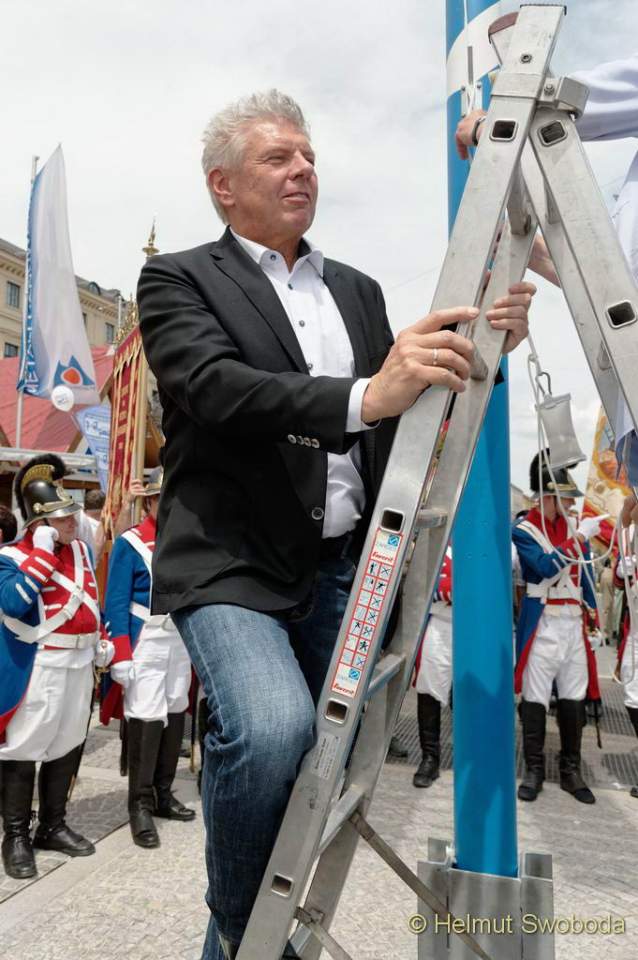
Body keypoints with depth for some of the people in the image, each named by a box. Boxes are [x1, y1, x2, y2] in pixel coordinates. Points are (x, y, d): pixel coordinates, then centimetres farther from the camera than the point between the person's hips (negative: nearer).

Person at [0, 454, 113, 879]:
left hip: (80, 665, 7)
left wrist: (101, 643, 14)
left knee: (67, 749, 16)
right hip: (35, 669, -7)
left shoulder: (80, 549, 9)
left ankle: (53, 827, 32)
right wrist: (43, 551, -25)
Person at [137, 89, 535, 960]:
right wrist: (363, 396, -31)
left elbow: (414, 414, 12)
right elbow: (214, 389, -18)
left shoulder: (358, 291, 17)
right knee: (271, 731, -27)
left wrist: (481, 344, -6)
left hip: (347, 565, 6)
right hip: (234, 563, -5)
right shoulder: (179, 280, 2)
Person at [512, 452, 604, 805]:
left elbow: (585, 574, 15)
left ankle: (571, 771, 21)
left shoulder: (573, 527, 10)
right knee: (535, 698, 1)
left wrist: (593, 617, 13)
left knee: (573, 697, 10)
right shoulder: (523, 531, -8)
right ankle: (534, 770, 14)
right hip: (542, 624, -5)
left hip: (574, 621, 5)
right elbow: (546, 567, -22)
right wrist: (579, 537, -22)